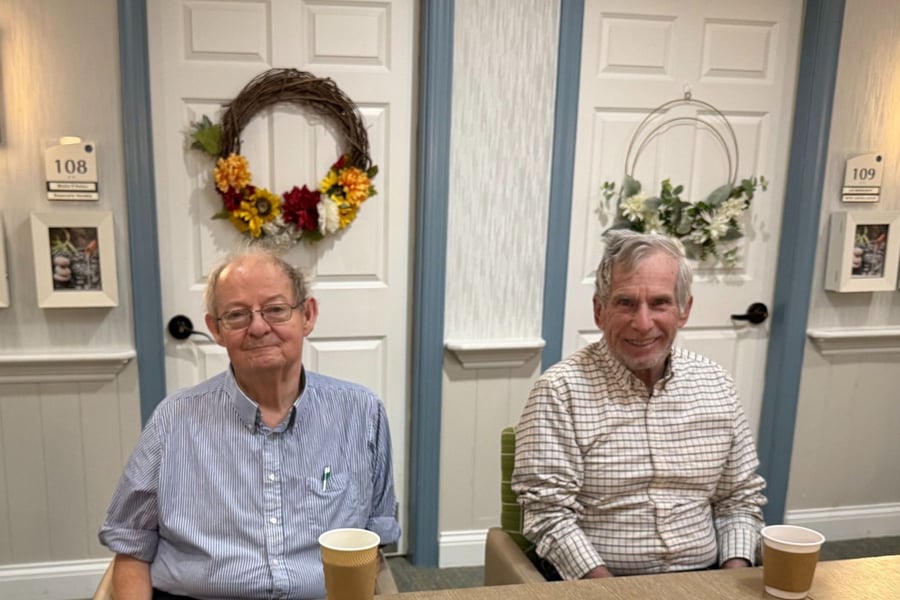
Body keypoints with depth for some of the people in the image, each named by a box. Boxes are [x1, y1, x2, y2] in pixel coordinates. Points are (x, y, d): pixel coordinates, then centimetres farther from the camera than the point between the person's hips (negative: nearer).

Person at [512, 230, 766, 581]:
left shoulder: (716, 385, 6)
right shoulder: (560, 391, -9)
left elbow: (740, 499, 13)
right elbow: (549, 514, -11)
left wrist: (733, 582, -2)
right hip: (597, 587, -4)